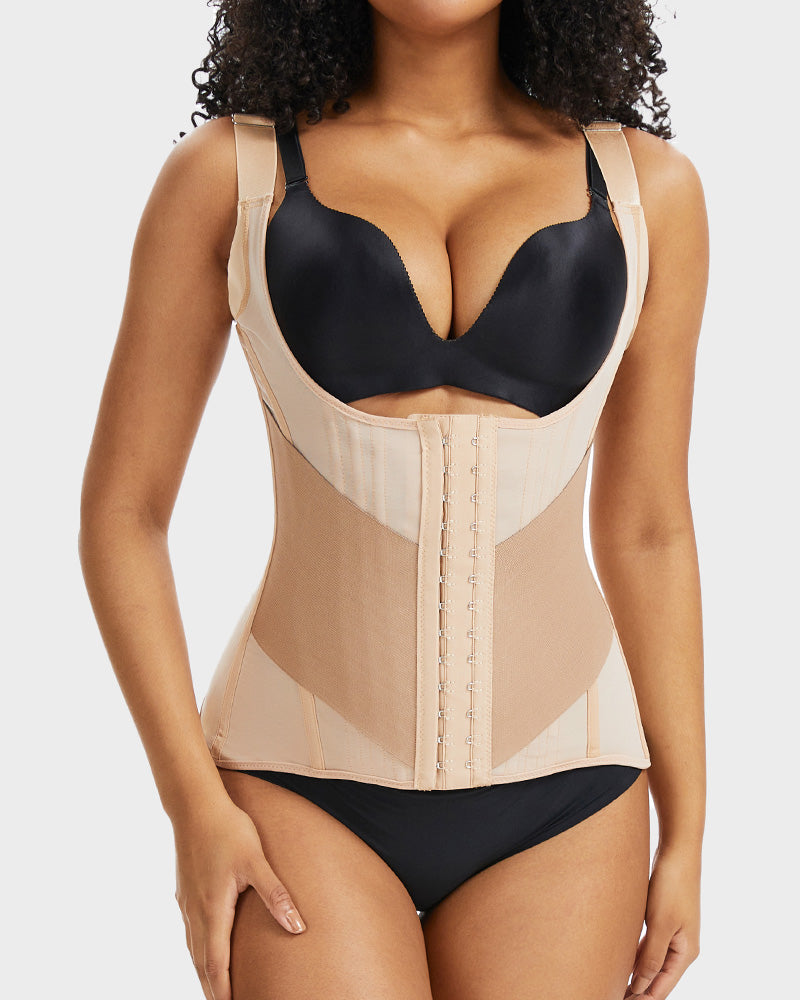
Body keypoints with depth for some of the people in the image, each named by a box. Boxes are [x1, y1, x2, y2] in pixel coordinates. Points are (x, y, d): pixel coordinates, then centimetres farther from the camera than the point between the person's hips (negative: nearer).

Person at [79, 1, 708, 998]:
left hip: (553, 801, 2)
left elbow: (646, 530, 6)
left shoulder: (648, 187, 1)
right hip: (304, 790, -2)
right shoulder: (226, 174, -4)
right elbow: (120, 509, -2)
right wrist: (193, 807, -10)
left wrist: (685, 834, 6)